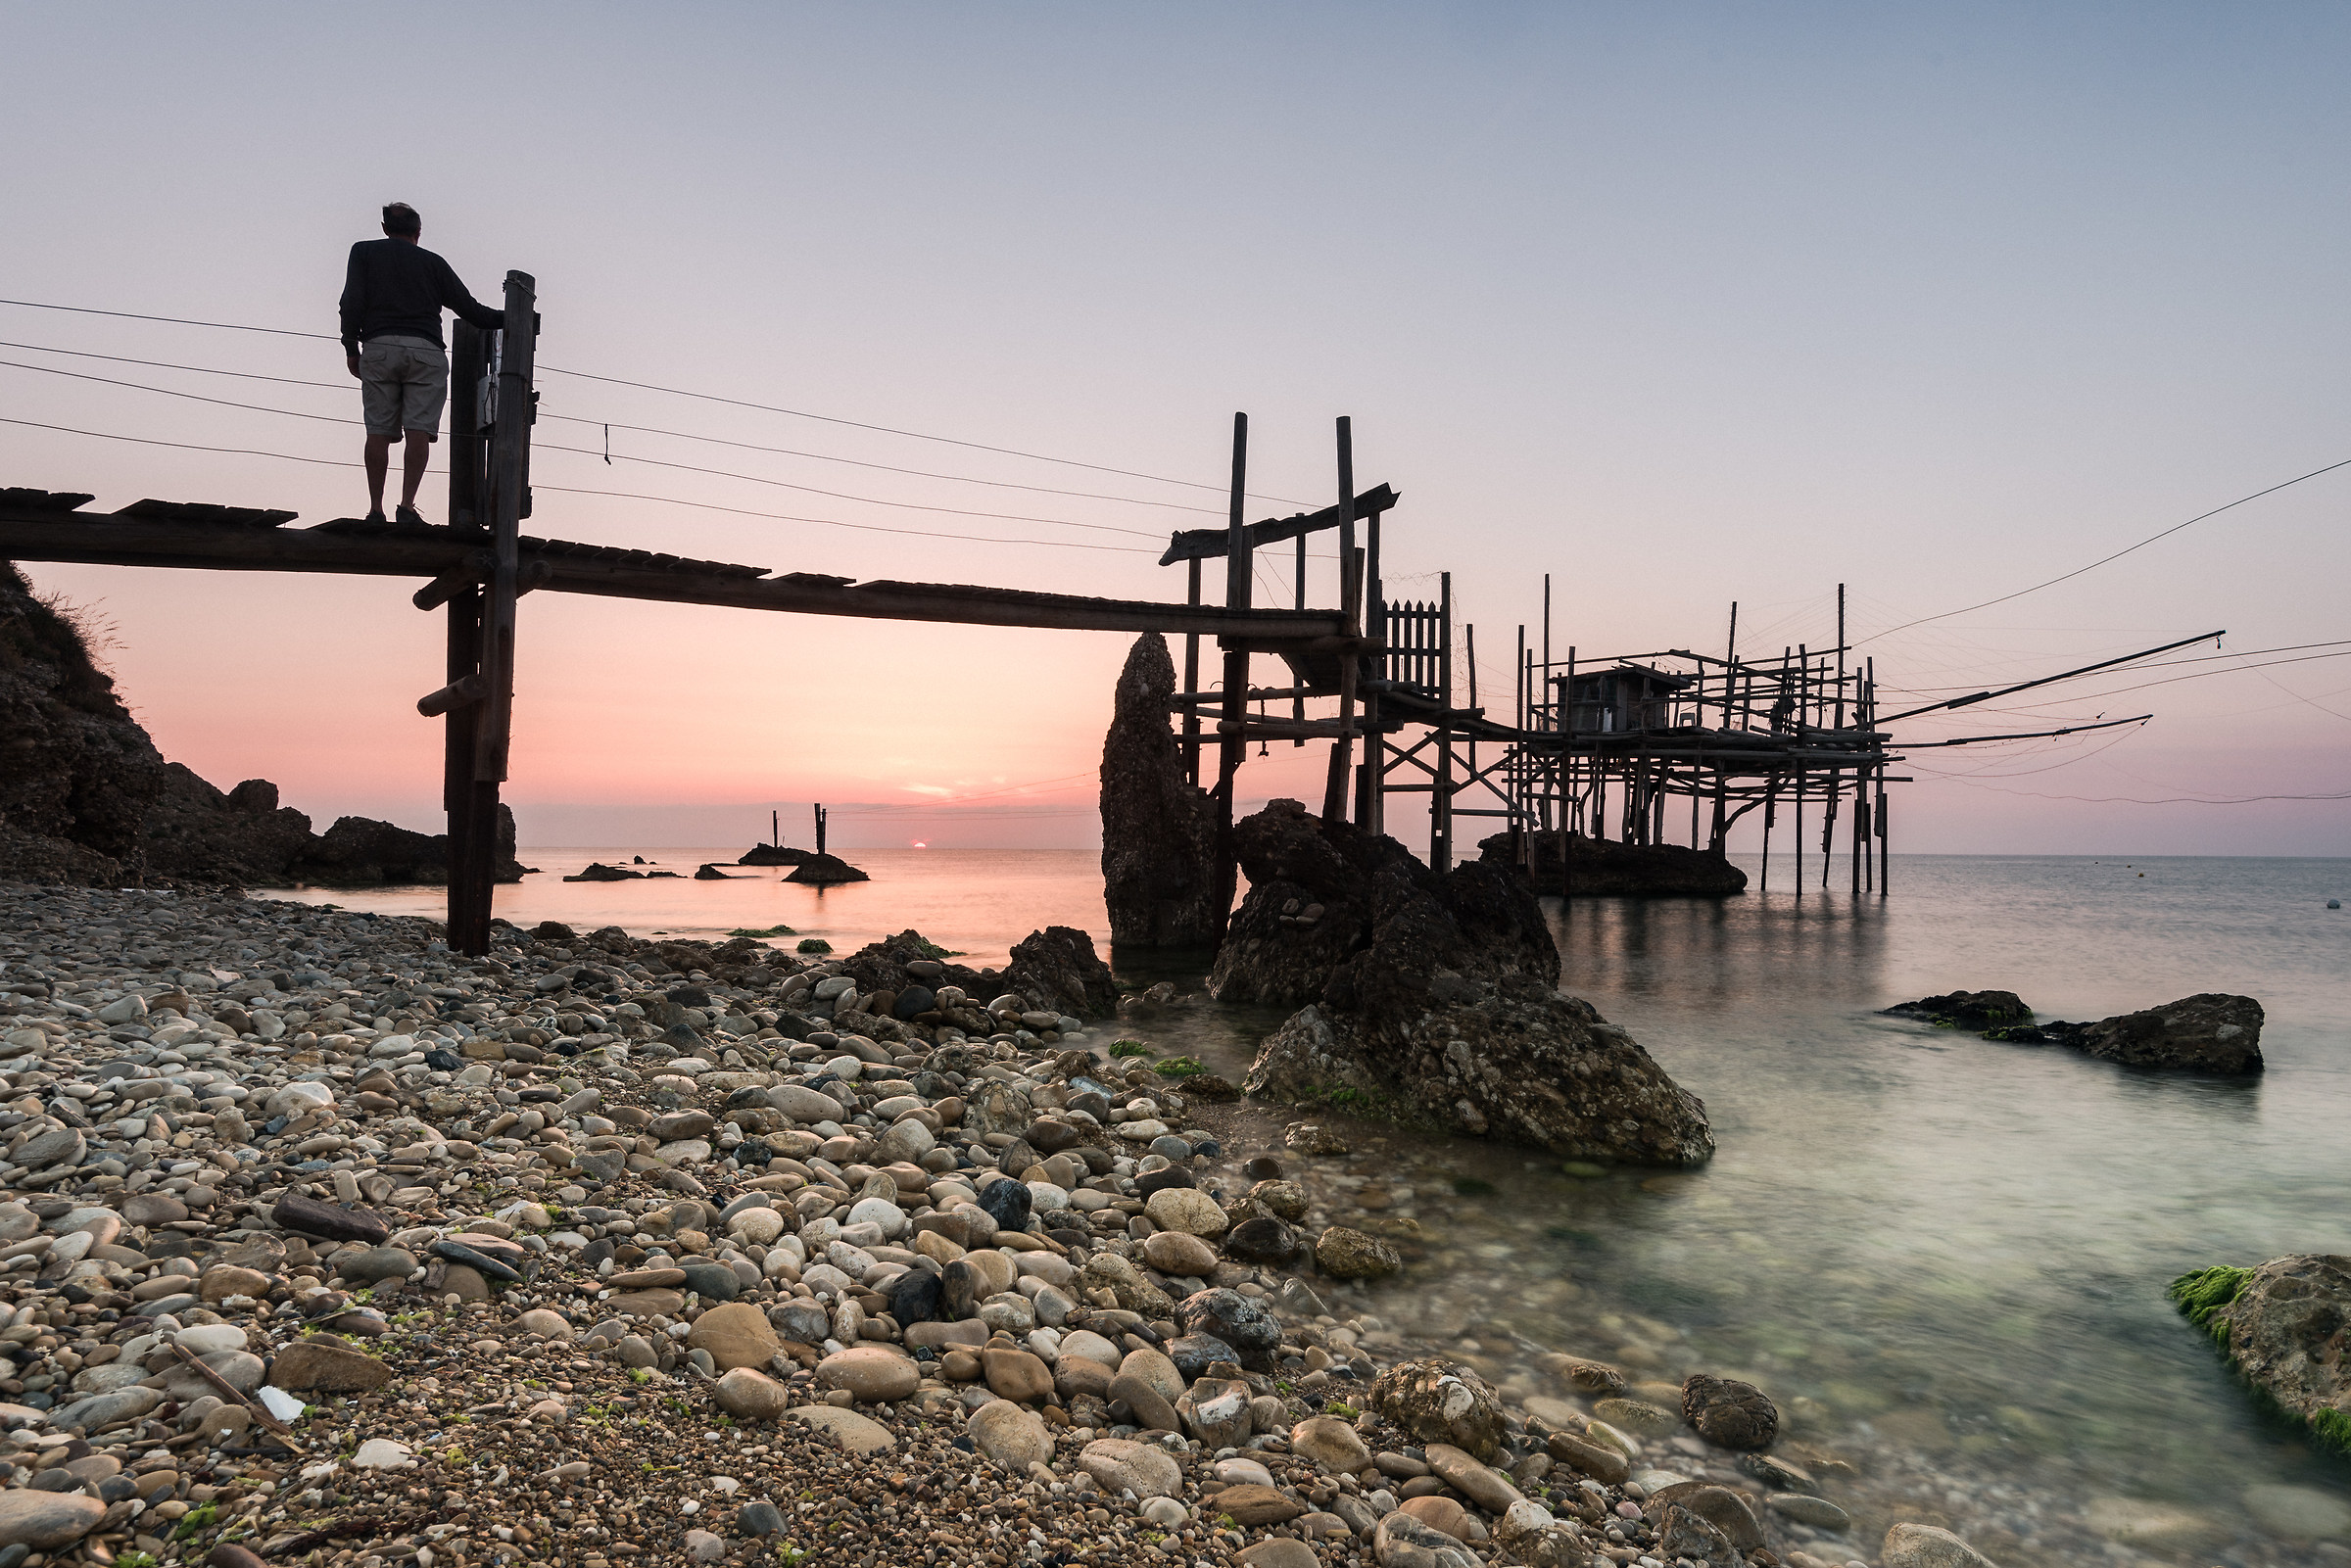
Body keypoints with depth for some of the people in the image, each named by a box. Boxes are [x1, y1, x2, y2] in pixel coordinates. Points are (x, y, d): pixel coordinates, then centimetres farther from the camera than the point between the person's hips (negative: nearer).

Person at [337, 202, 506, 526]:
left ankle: (375, 509, -4)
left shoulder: (364, 251, 17)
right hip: (426, 351, 0)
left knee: (378, 431, 1)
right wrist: (507, 318, 25)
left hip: (379, 347, 1)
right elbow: (469, 307, 13)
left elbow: (352, 301, 5)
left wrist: (351, 347, 9)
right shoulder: (433, 262, 18)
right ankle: (407, 505, -18)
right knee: (419, 429, -7)